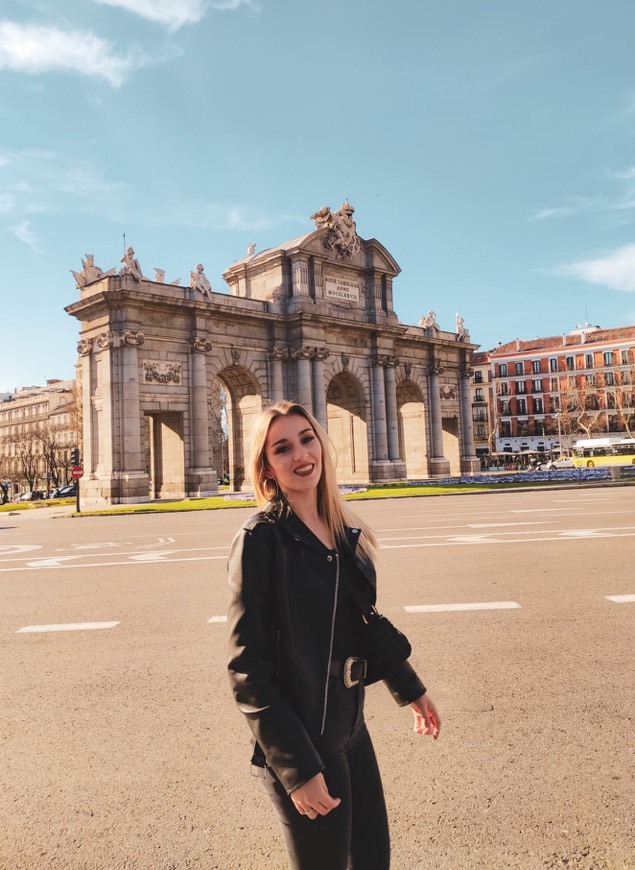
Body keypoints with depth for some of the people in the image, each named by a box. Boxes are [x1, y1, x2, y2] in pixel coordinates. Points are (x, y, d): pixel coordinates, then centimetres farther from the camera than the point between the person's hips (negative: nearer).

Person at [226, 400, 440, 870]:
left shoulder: (345, 533, 2)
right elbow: (248, 669, -18)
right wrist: (297, 769, -18)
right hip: (301, 741, -7)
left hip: (350, 727, 7)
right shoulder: (260, 539, -18)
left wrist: (410, 689, 22)